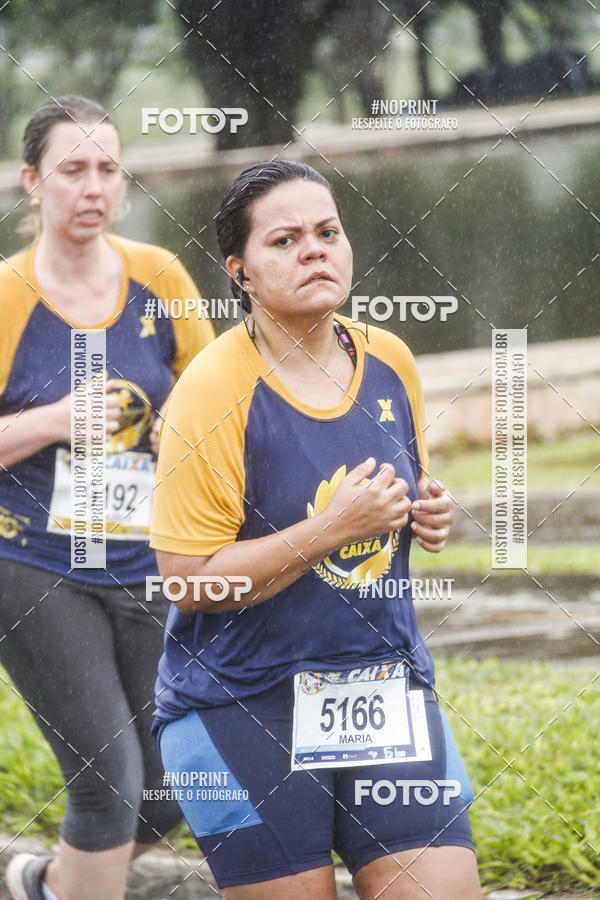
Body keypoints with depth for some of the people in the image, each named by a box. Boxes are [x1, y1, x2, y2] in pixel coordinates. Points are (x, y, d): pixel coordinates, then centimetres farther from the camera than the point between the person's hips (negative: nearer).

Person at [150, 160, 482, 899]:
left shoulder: (391, 363, 6)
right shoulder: (214, 392, -13)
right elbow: (188, 581, -16)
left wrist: (426, 518, 1)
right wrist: (331, 530, -21)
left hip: (387, 694, 5)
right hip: (241, 707, -5)